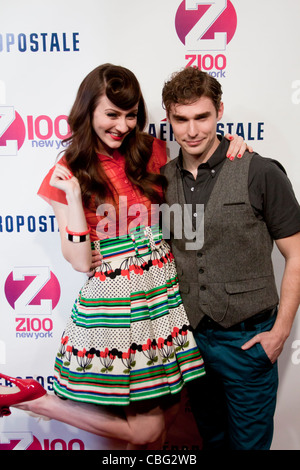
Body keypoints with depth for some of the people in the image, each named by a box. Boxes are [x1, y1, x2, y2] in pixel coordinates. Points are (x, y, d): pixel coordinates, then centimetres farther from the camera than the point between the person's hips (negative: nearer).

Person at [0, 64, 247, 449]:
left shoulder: (152, 152, 3)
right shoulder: (67, 174, -4)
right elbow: (80, 262, -9)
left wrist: (229, 143, 0)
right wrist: (73, 194, -18)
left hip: (163, 291, 5)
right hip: (110, 302, -4)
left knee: (166, 411, 13)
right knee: (146, 429, 3)